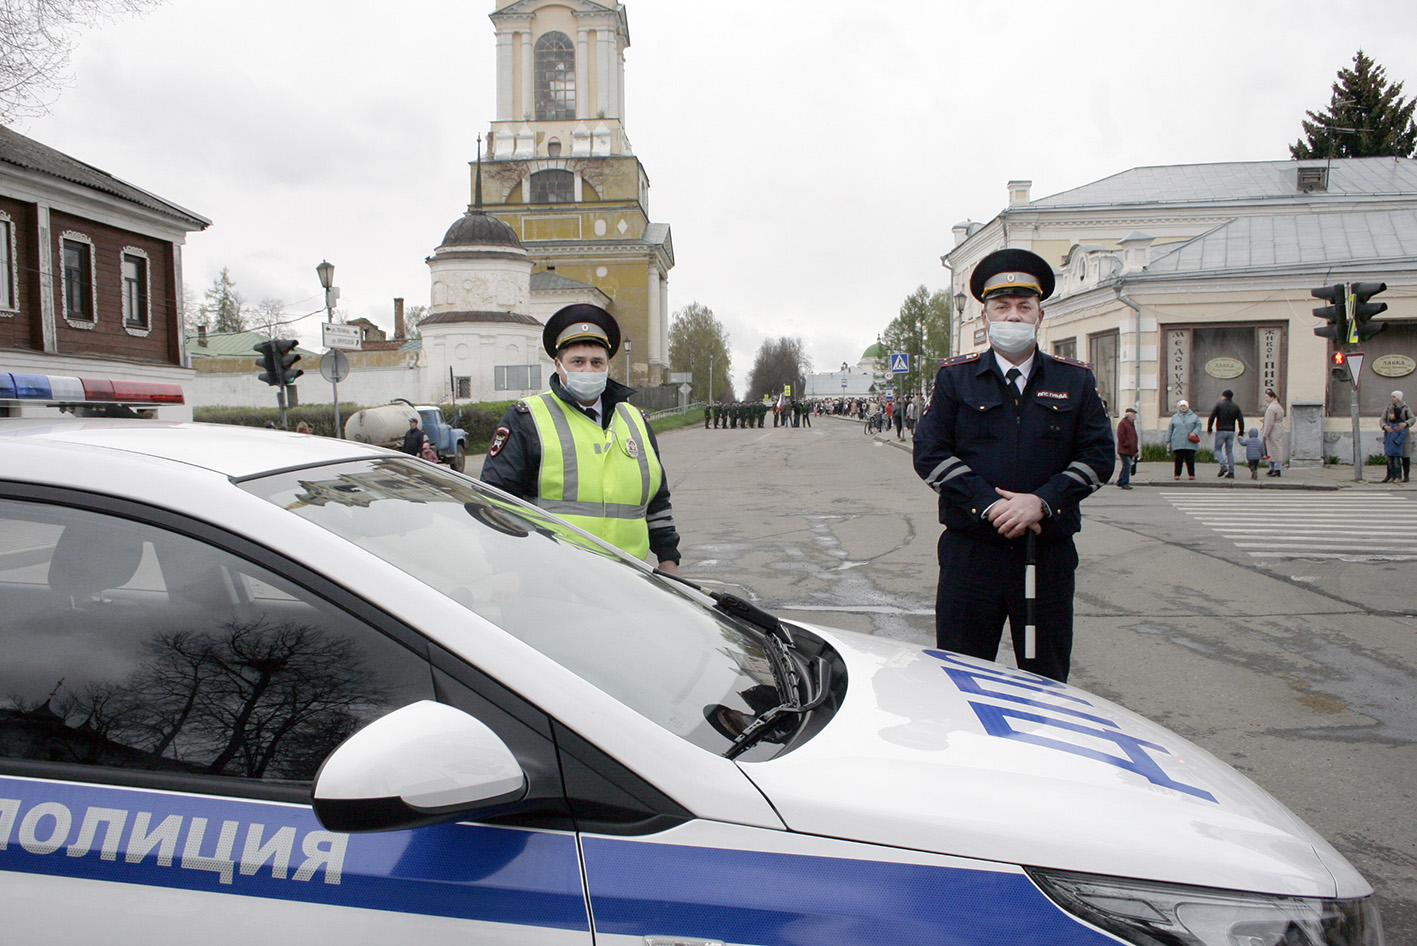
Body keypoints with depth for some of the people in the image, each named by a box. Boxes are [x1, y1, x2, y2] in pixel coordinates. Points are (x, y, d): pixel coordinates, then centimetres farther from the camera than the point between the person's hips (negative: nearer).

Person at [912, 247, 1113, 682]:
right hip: (970, 552, -1)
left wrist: (1042, 501, -14)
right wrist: (990, 505, -15)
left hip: (1050, 554, 1)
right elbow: (929, 452, -4)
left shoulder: (1076, 381, 7)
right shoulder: (955, 377, 4)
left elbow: (1099, 455, 2)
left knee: (1047, 680, 12)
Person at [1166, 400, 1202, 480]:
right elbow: (1170, 429, 14)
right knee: (1178, 459, -2)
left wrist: (1194, 432, -11)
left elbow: (1199, 425, 9)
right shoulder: (1175, 417, 14)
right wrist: (1168, 441, 10)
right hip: (1177, 443, 0)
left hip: (1190, 443, 0)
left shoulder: (1193, 416, 13)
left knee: (1190, 459, -1)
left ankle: (1192, 474, 7)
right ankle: (1177, 474, 3)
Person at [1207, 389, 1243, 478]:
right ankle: (1231, 472, 4)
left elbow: (1212, 417, -8)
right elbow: (1241, 420, 5)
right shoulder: (1236, 406, 9)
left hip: (1221, 431, -4)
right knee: (1229, 451, 9)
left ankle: (1223, 466, -17)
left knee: (1218, 449, 6)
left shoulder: (1219, 404, -2)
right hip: (1231, 432, 4)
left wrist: (1209, 429, 1)